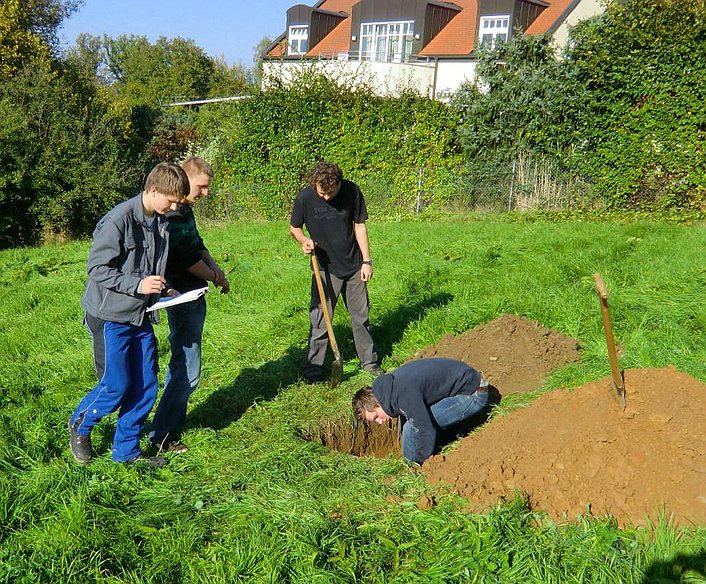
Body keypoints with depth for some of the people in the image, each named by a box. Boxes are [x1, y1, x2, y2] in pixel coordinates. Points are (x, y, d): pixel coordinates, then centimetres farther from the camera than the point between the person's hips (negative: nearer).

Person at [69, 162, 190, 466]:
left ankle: (127, 449, 22)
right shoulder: (119, 219, -19)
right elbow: (97, 268, -18)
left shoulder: (161, 223, 6)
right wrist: (138, 285, -24)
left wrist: (163, 289, 2)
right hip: (113, 315, -7)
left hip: (141, 316, 7)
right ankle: (79, 425, 27)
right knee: (117, 385, -2)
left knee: (145, 386, 7)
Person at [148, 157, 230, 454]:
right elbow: (187, 259, -22)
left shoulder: (185, 210, 12)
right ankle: (160, 435, 3)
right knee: (188, 372, -6)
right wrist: (215, 277, -5)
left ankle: (174, 418, 32)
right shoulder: (171, 215, -20)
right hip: (182, 298, -10)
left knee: (181, 364, 19)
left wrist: (214, 267, 4)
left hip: (193, 295, 10)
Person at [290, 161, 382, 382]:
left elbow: (359, 225, -1)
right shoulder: (305, 197, -14)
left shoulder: (352, 191, -11)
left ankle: (369, 361, 27)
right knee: (320, 320, -2)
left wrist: (366, 260, -2)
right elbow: (294, 227, 2)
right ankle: (314, 369, 10)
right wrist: (304, 240, -20)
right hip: (325, 268, -2)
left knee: (361, 315, 12)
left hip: (353, 265, 2)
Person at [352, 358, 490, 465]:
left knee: (412, 427, -16)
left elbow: (424, 429, -25)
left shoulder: (403, 393, -27)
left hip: (473, 394, -10)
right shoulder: (392, 383, 4)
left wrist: (418, 464, -11)